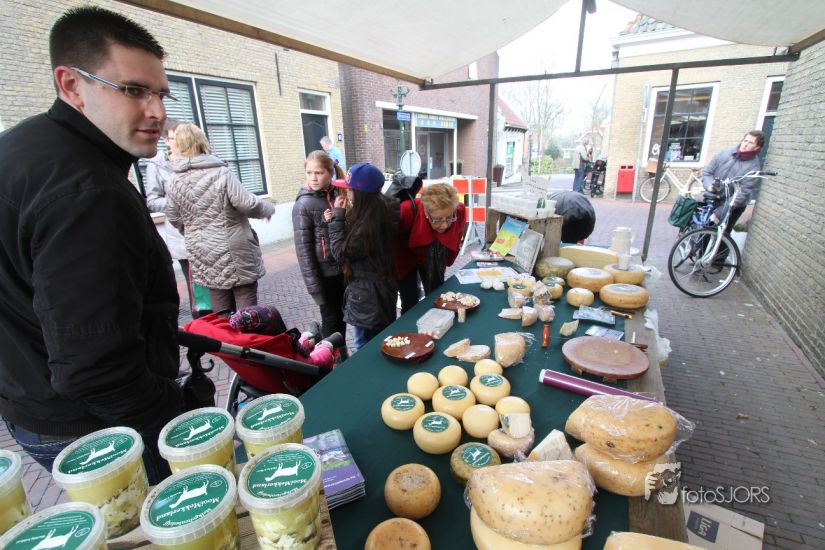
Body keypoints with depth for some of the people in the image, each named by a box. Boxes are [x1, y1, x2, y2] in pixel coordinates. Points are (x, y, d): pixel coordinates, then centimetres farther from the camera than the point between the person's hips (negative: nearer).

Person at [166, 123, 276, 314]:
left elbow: (174, 218, 12)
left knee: (221, 312, 14)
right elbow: (247, 204, -18)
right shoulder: (221, 173, -13)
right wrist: (268, 208, 1)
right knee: (247, 310, 5)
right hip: (236, 252, -5)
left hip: (203, 255, 5)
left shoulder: (175, 182, 3)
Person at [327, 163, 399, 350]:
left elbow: (341, 253, -17)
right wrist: (339, 217, 0)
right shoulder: (384, 209, 0)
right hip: (383, 284, 10)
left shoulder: (367, 223, -29)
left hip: (367, 293, -9)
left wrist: (338, 216, -15)